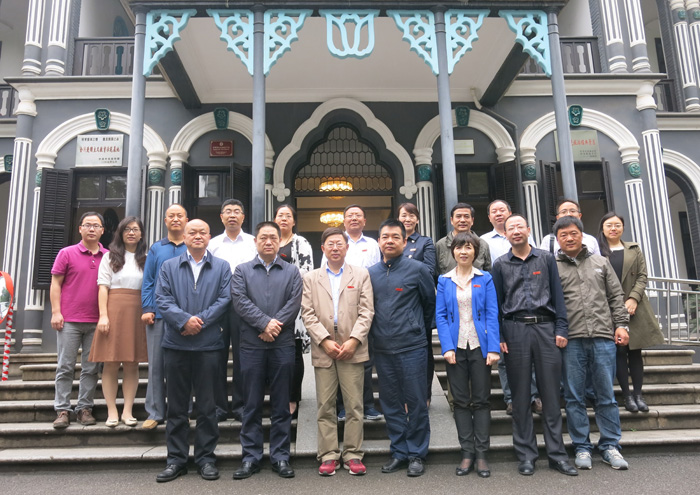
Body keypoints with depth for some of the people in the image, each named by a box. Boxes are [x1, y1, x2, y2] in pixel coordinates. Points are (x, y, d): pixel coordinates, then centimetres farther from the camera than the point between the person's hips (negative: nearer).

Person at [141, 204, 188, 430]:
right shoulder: (156, 248, 12)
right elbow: (148, 281, 9)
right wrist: (146, 309, -2)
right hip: (158, 314, 2)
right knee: (156, 364, 4)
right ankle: (155, 413, 13)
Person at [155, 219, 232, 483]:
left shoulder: (222, 267, 8)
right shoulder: (169, 266, 10)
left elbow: (224, 299, -2)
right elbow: (162, 299, 0)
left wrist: (201, 321, -13)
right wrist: (184, 320, -15)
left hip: (208, 343, -1)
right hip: (175, 343, 1)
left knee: (207, 404, 6)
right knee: (177, 404, 9)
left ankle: (206, 458, 17)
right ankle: (176, 459, 19)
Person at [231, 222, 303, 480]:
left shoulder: (292, 271, 9)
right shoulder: (242, 270, 8)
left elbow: (295, 302, -2)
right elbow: (240, 301, -5)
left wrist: (275, 325, -13)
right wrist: (265, 323, -14)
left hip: (283, 345, 0)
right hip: (251, 345, 0)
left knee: (281, 404, 6)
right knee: (252, 404, 6)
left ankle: (280, 456, 16)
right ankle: (250, 457, 16)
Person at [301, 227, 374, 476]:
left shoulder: (361, 274, 8)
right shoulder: (311, 278, 11)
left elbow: (366, 311, 1)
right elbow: (308, 313, 2)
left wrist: (354, 340, -10)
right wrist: (325, 341, -9)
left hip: (352, 349, -1)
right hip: (323, 350, 1)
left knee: (354, 406, 3)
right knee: (325, 406, 5)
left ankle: (353, 454, 14)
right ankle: (328, 455, 15)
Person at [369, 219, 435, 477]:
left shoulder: (417, 269, -4)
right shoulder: (370, 273, 5)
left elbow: (430, 302, 7)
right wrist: (374, 334, 14)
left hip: (412, 347, -3)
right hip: (382, 349, 4)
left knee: (416, 402, 4)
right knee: (390, 403, 11)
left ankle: (416, 454, 19)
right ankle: (399, 452, 25)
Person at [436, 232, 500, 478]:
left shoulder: (485, 279, 4)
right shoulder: (444, 280, 6)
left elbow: (492, 314, -1)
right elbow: (440, 315, 2)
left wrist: (493, 348, -10)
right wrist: (447, 347, -10)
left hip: (479, 345, -1)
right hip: (456, 347, 1)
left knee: (481, 399, 5)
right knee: (460, 401, 7)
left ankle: (481, 453, 14)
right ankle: (467, 453, 17)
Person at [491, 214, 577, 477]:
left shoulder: (546, 259, 10)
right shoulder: (500, 264, 9)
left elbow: (557, 294, 7)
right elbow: (496, 302, 7)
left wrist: (561, 329, -1)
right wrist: (498, 336, 0)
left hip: (545, 327, 0)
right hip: (515, 330, 0)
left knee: (551, 392, 3)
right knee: (521, 395, 5)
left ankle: (556, 453, 13)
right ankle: (526, 454, 14)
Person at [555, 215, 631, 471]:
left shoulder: (601, 263, 15)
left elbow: (616, 297, 15)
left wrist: (621, 325, 4)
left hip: (603, 337, 2)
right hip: (571, 340, -2)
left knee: (606, 395, 7)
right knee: (574, 397, 4)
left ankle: (610, 446, 18)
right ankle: (582, 447, 15)